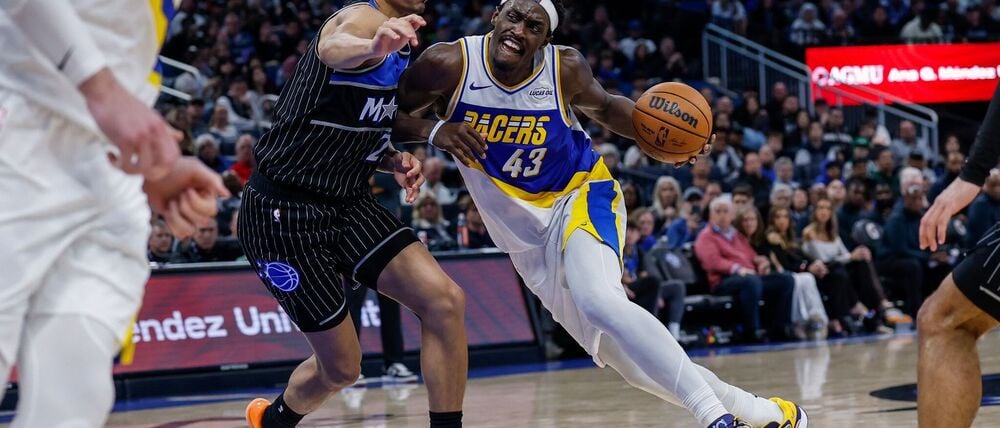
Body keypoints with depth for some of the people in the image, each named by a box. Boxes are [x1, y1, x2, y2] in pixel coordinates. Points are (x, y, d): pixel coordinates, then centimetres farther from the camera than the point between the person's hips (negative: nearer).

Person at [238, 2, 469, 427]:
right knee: (341, 367, 1)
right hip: (286, 212, -8)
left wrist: (394, 161, 2)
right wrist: (371, 47, -68)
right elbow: (334, 48, -44)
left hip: (347, 201, 8)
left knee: (445, 300, -13)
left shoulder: (399, 41, 11)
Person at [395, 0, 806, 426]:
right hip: (526, 231, 3)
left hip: (582, 194, -3)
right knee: (625, 356, 3)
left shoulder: (565, 67, -14)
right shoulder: (449, 64, -16)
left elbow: (605, 107, 6)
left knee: (601, 303, -34)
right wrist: (431, 130, -28)